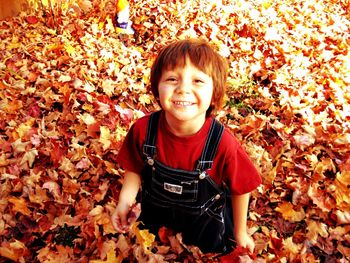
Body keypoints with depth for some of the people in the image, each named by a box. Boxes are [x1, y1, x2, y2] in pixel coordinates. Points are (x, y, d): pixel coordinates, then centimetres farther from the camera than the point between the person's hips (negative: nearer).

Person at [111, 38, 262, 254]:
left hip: (205, 222, -2)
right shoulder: (143, 130, -28)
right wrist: (125, 201, -23)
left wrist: (240, 233, -5)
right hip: (154, 212, 2)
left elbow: (240, 189, -17)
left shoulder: (223, 143, -34)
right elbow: (135, 169, -8)